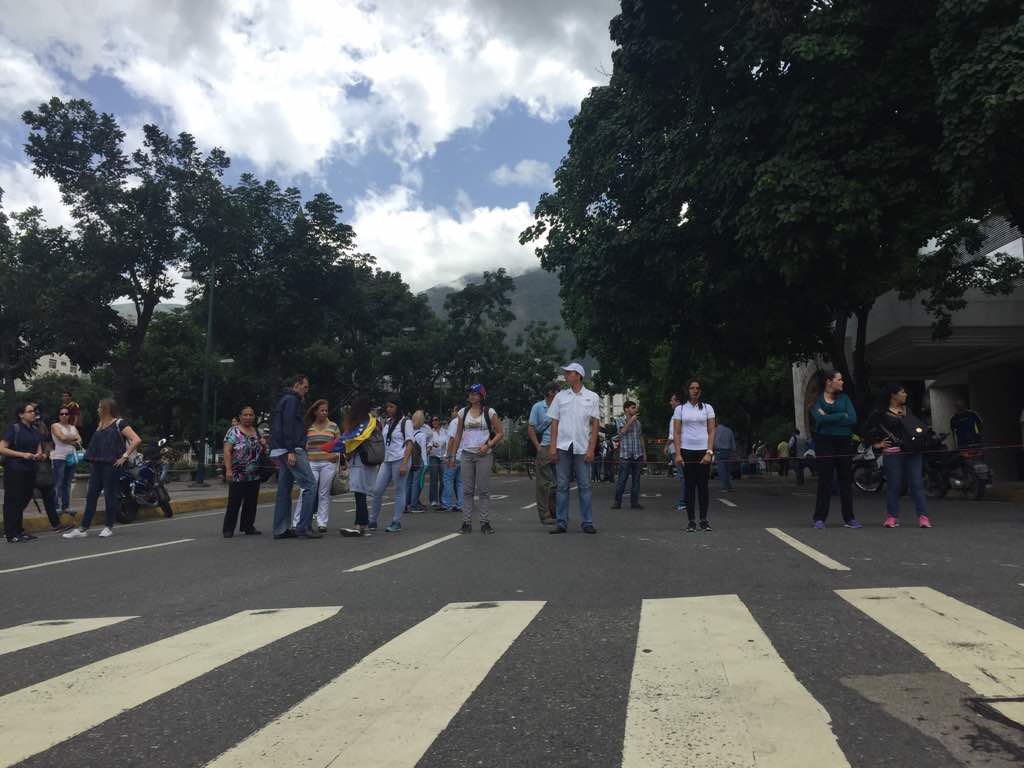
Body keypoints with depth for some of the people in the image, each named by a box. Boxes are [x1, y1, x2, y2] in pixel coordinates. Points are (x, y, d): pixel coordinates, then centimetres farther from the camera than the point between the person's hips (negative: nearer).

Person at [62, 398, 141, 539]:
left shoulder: (119, 423, -7)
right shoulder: (100, 424, 17)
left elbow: (136, 440, -17)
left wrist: (125, 456, -17)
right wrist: (92, 460, 12)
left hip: (112, 464, -7)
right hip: (97, 464, 7)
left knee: (109, 495, -1)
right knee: (91, 495, 5)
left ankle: (109, 527, 8)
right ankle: (83, 528, 8)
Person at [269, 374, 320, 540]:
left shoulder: (283, 399, 25)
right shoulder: (292, 400, -6)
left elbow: (275, 426, 26)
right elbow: (289, 426, -17)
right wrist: (290, 451, -23)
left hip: (280, 451, 11)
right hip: (292, 449, -11)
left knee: (284, 489, 10)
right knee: (309, 484, -11)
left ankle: (280, 529, 11)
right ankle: (304, 526, -14)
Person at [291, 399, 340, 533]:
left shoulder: (333, 426, 9)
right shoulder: (308, 427, 8)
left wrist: (337, 455, -5)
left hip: (328, 463, 1)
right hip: (311, 463, -1)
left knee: (324, 494, 4)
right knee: (306, 493, -6)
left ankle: (322, 523, 11)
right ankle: (296, 523, -1)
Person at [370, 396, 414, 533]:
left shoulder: (406, 422, -3)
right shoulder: (386, 423, 16)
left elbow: (409, 444, -8)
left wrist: (404, 464, -16)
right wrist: (379, 461, 15)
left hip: (400, 460, -6)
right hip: (386, 460, 6)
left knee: (399, 491, 0)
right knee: (377, 490, 3)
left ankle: (396, 522, 7)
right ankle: (372, 521, 15)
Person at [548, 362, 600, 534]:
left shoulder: (592, 397, 5)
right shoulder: (560, 396, 9)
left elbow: (595, 424, 2)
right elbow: (554, 422, 8)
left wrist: (591, 449, -6)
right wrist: (552, 446, -1)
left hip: (582, 448, -1)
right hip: (563, 447, 1)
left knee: (584, 486, 2)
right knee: (562, 486, 4)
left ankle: (587, 522, 9)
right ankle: (561, 522, 9)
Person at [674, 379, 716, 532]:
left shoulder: (707, 408, 6)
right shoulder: (680, 409, 6)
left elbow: (711, 432, 2)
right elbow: (677, 433, 3)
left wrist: (709, 452, -9)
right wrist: (678, 454, -7)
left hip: (704, 451, 0)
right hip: (687, 451, 0)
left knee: (703, 485, 2)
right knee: (690, 486, 2)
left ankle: (704, 519, 12)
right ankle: (691, 521, 8)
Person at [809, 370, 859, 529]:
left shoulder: (844, 398, 10)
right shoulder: (817, 399, 1)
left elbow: (853, 419, -4)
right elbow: (820, 419, -17)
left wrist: (829, 418, -11)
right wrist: (842, 416, -11)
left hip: (844, 443, 3)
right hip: (824, 442, -3)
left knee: (846, 480, 5)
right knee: (825, 481, -3)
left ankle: (849, 518, 14)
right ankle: (820, 518, 3)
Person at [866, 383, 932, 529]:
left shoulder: (907, 410, 15)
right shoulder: (880, 413, -2)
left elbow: (919, 425, 25)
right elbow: (868, 429, 2)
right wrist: (877, 443, -1)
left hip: (913, 451, 4)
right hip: (893, 453, -4)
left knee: (917, 484, 1)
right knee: (894, 485, 1)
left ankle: (923, 517, 3)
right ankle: (892, 517, 10)